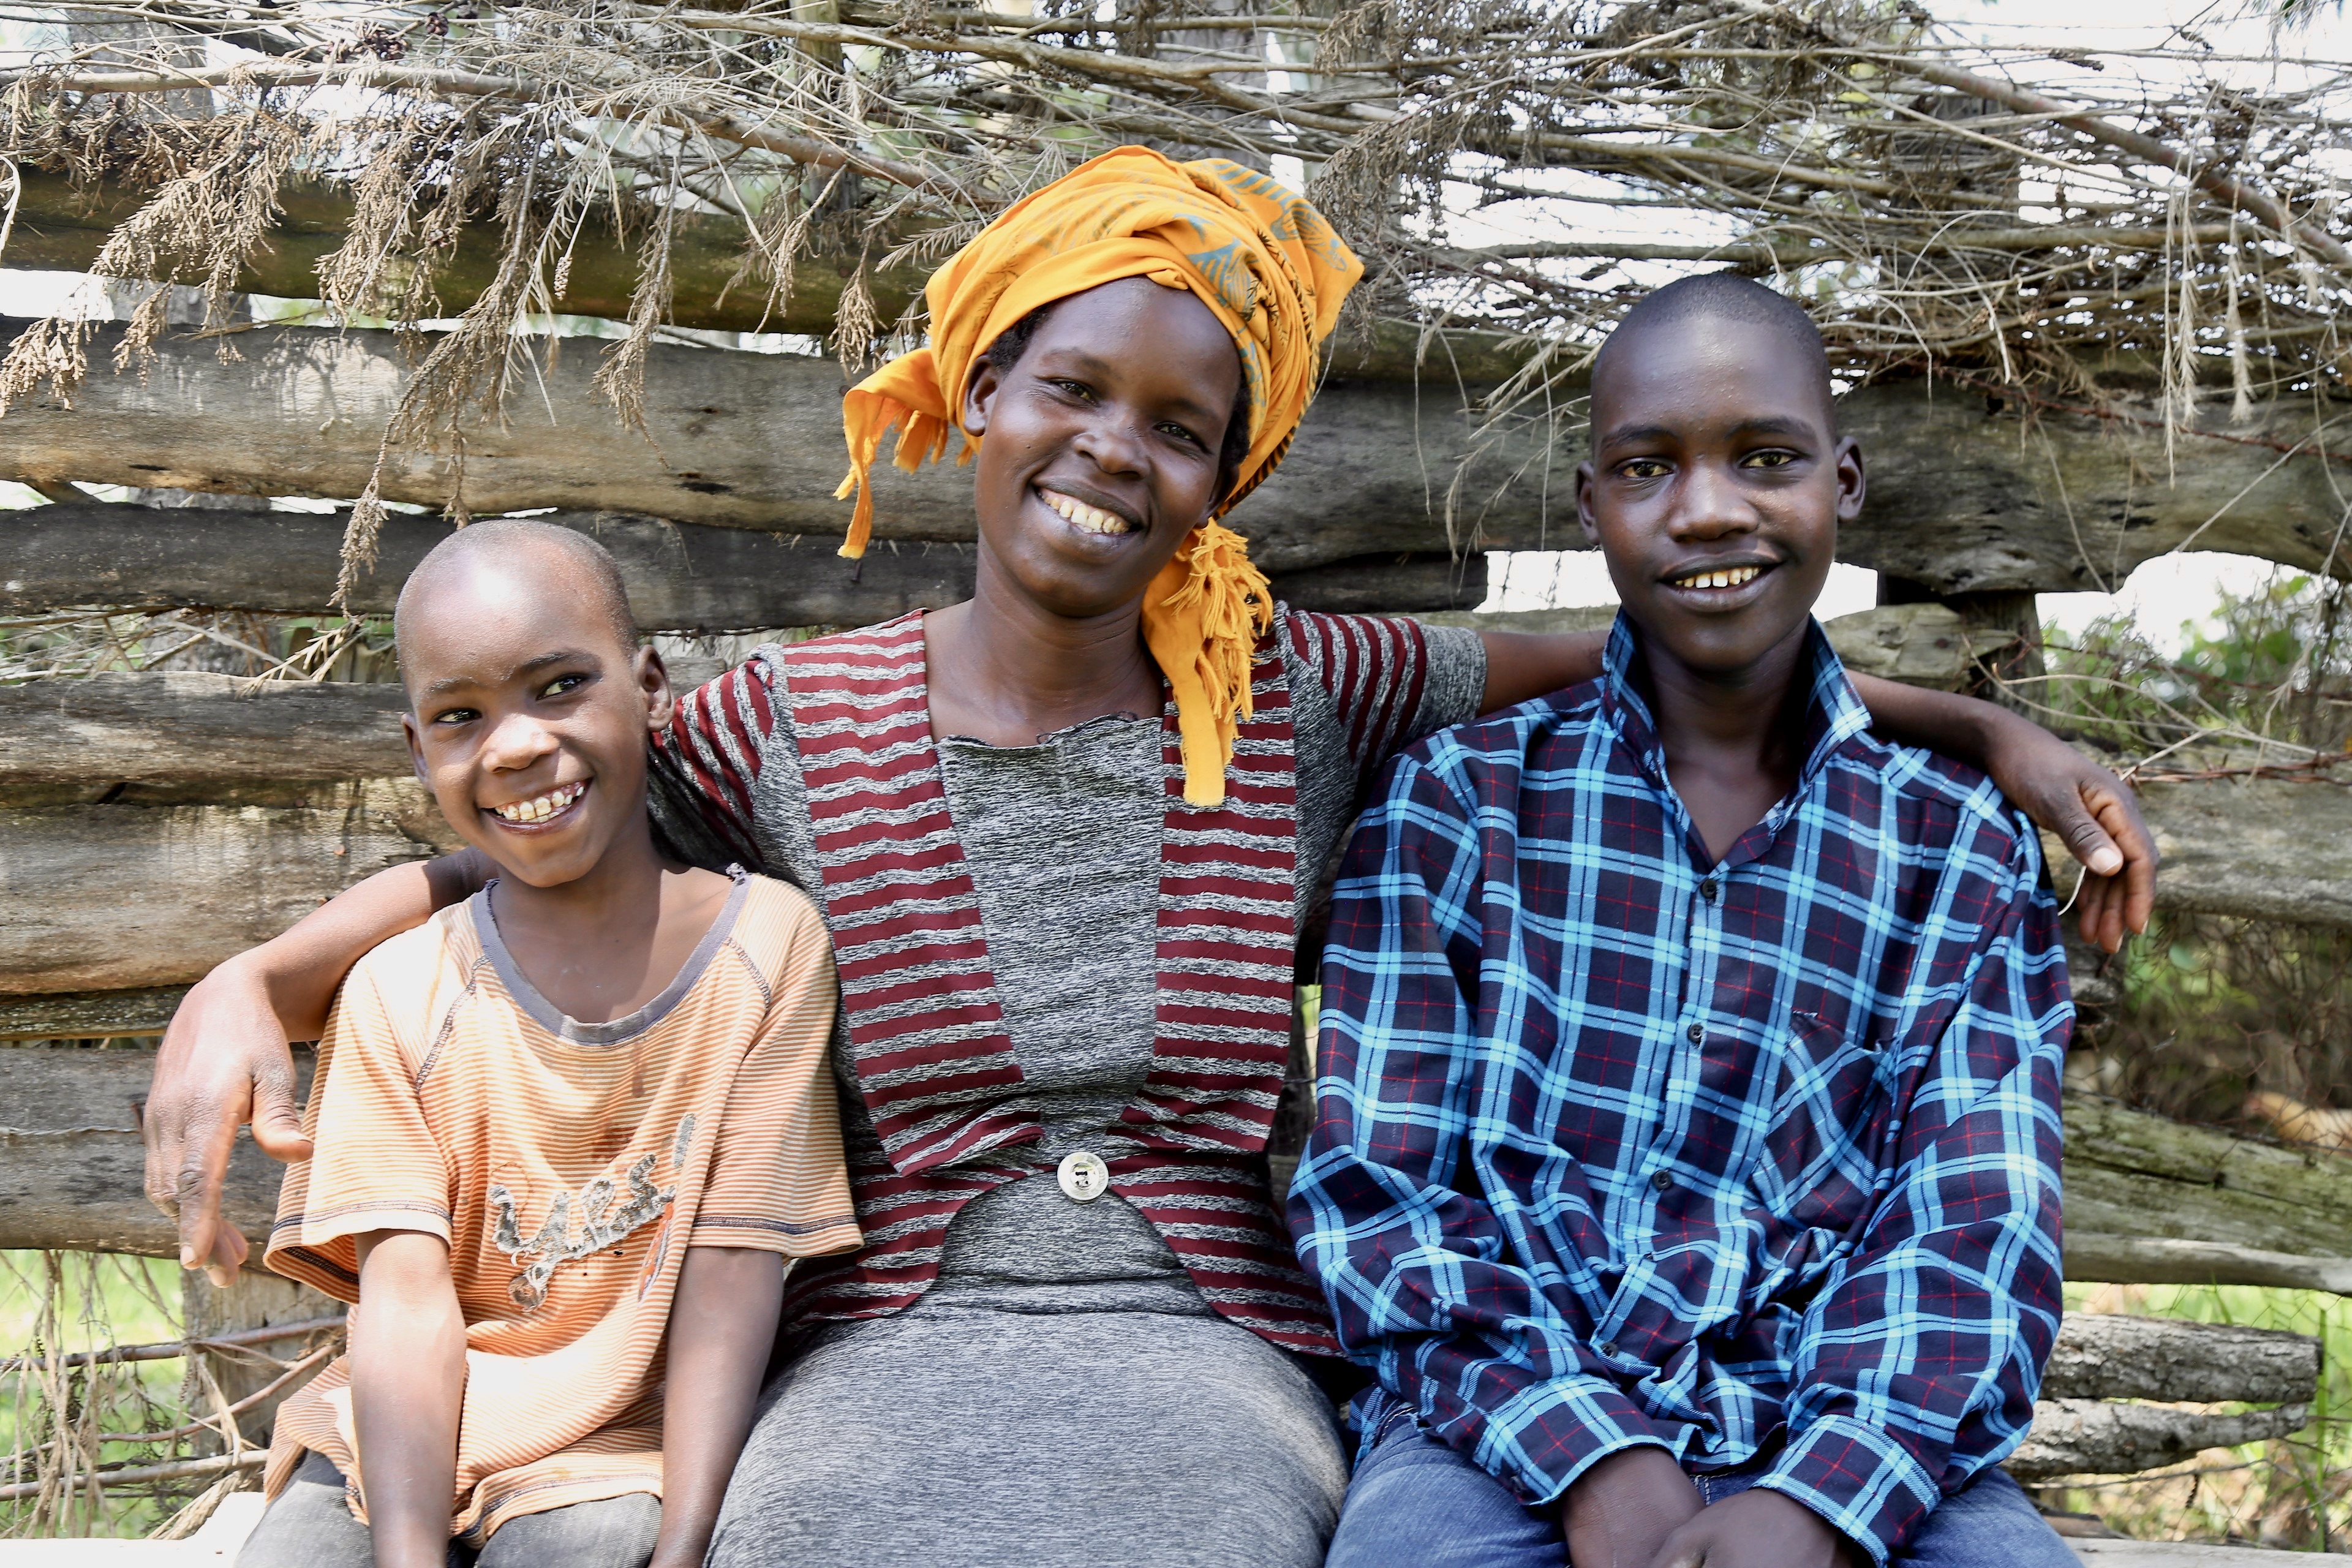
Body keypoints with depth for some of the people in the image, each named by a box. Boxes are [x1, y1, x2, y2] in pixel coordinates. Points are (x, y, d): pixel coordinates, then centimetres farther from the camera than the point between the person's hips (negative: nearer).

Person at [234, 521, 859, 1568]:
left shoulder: (768, 943, -5)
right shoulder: (398, 992, -1)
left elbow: (732, 1276, -8)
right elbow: (406, 1296, -8)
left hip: (622, 1448, -2)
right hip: (398, 1443, 2)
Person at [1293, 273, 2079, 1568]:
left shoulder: (1966, 854, 11)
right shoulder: (1454, 803, 8)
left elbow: (1972, 1232, 0)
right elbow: (1372, 1187, 1)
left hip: (1843, 1453, 1)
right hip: (1506, 1434, -1)